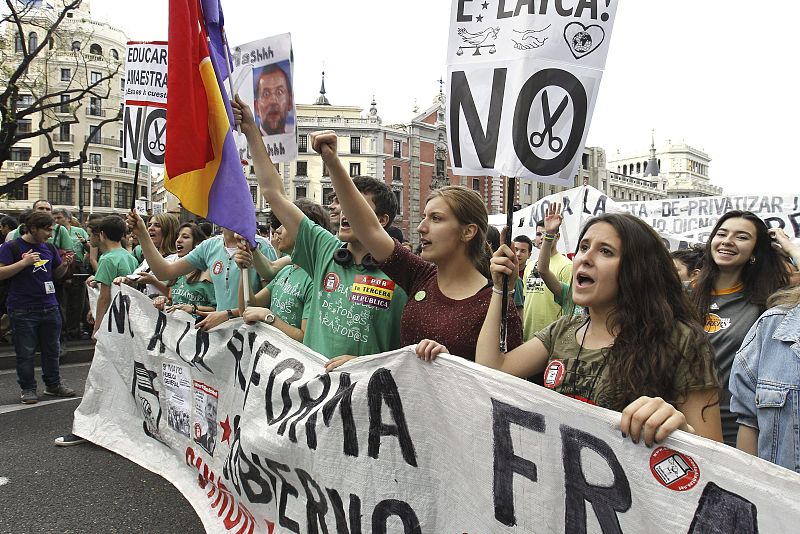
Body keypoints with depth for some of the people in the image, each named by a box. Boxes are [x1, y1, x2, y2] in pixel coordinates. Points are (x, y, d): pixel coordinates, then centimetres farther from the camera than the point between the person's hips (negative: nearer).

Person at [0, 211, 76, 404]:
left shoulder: (49, 248, 11)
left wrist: (64, 265, -2)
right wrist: (24, 262, -21)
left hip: (50, 307, 5)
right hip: (23, 310, -5)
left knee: (52, 350, 13)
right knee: (25, 352, 4)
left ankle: (53, 384, 26)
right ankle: (28, 389, 15)